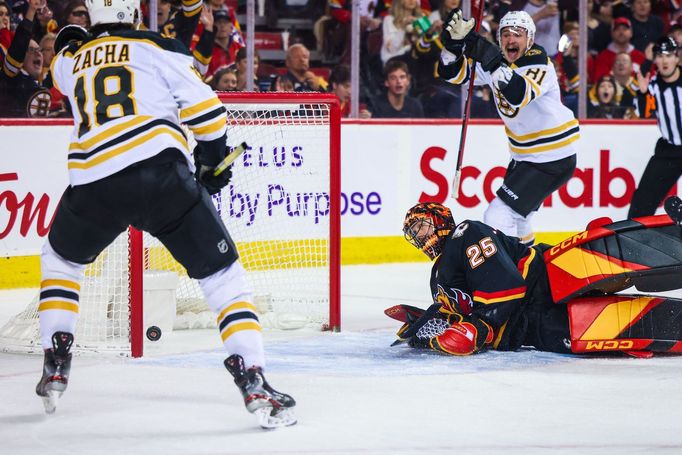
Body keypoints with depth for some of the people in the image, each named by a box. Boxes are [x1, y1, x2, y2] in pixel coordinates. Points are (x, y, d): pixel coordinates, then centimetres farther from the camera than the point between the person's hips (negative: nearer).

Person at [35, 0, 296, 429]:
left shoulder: (71, 59, 21)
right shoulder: (158, 46, 10)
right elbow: (204, 108, 2)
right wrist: (214, 160, 17)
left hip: (92, 183, 3)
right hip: (161, 172, -3)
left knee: (62, 257, 32)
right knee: (221, 273, 4)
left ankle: (56, 363, 24)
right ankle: (253, 381, -9)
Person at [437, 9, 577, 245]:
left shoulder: (538, 62, -22)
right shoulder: (498, 61, 0)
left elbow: (521, 95, -42)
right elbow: (453, 73, -2)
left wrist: (492, 62, -50)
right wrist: (454, 42, -21)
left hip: (553, 159, -10)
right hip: (524, 155, 10)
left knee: (499, 217, -18)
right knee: (514, 215, 28)